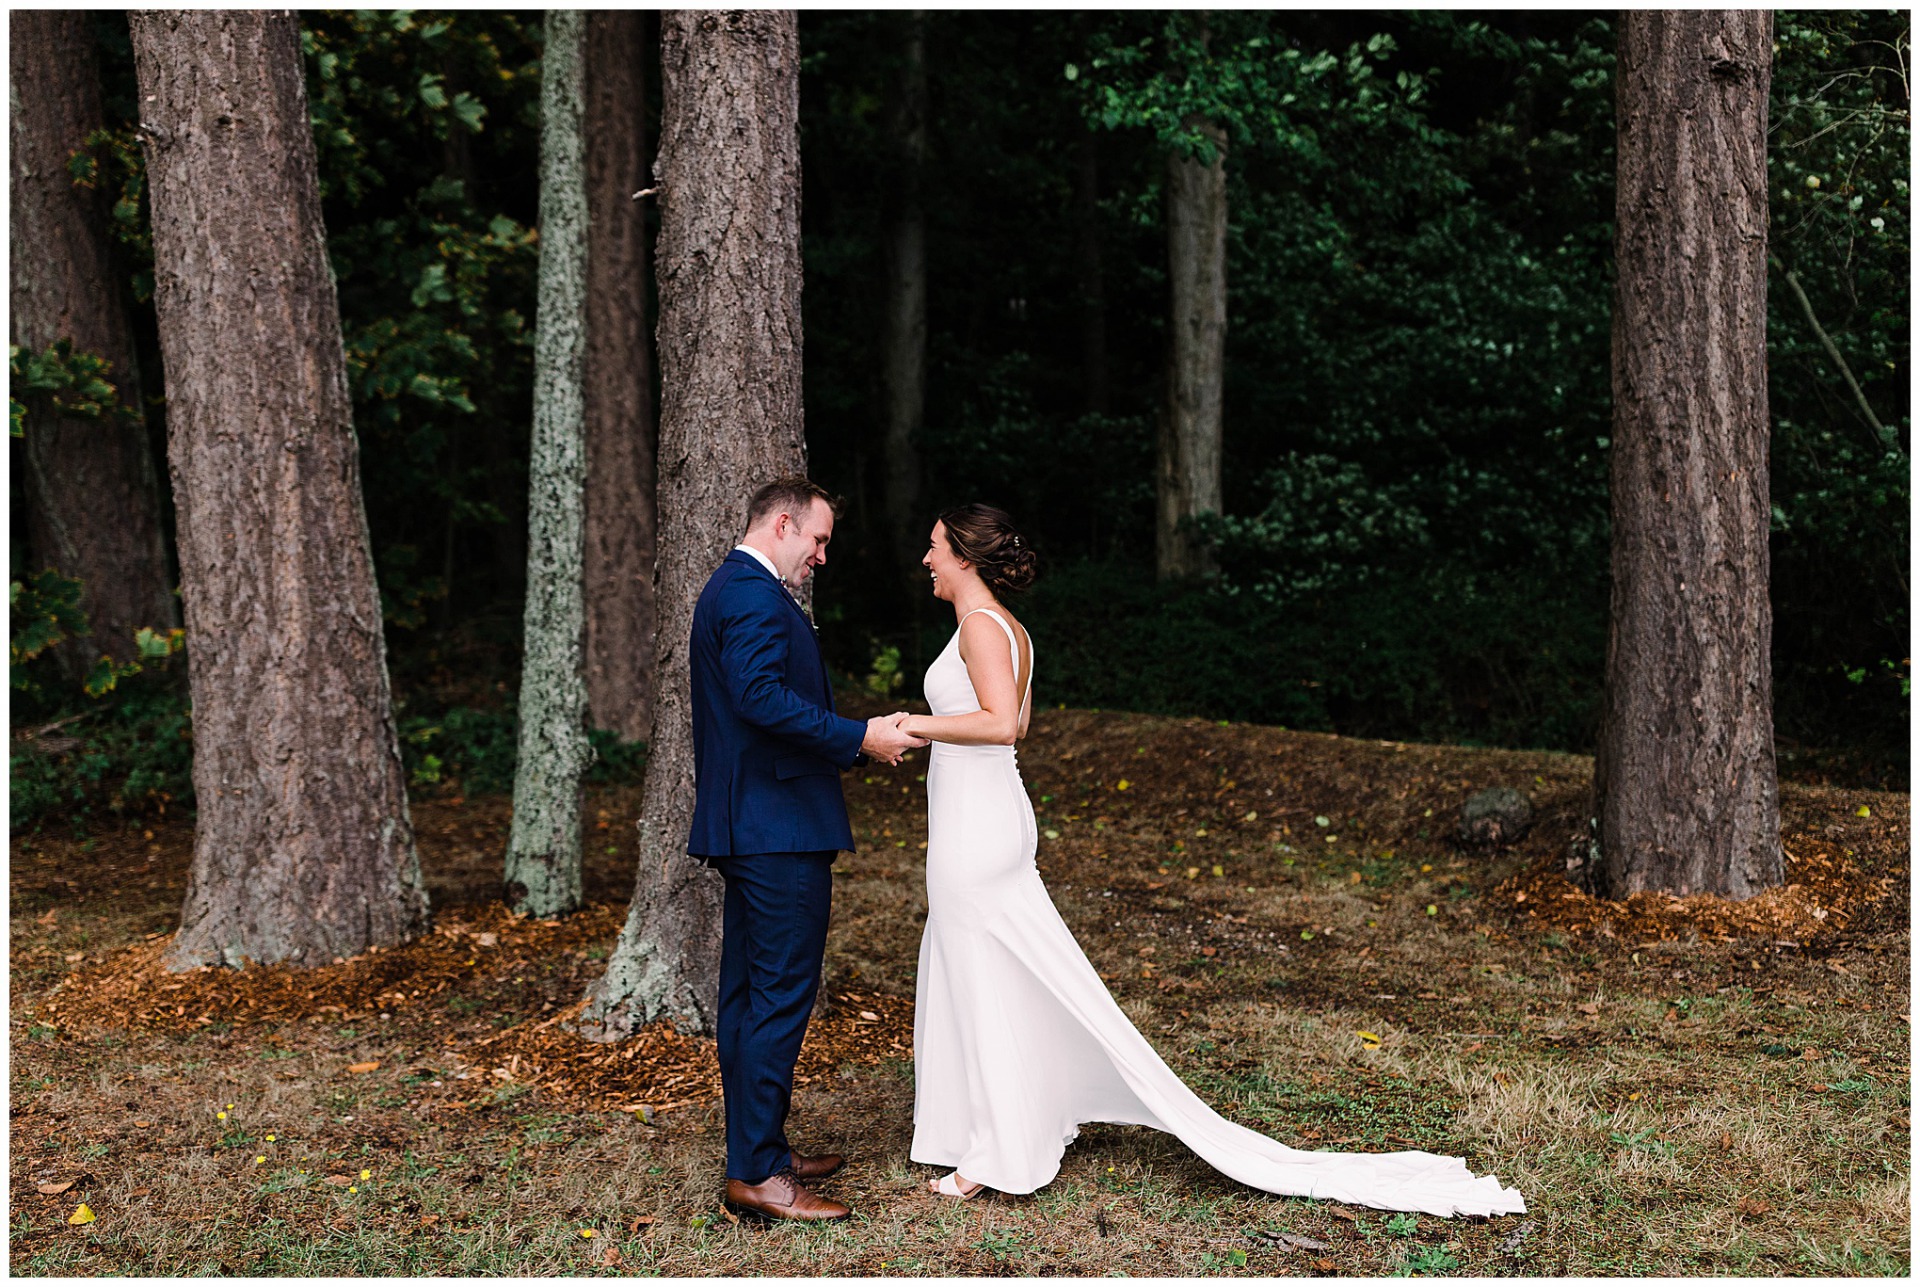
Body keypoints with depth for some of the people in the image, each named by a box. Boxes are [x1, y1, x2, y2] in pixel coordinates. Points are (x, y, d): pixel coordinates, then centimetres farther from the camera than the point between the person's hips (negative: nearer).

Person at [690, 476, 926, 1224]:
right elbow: (763, 696, -26)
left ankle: (756, 1151, 23)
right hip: (779, 829, -11)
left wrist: (847, 741, 18)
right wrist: (859, 738, -20)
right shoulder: (755, 594, -13)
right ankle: (756, 1175, -3)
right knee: (782, 996, -7)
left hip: (744, 827, 11)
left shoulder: (730, 588, 21)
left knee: (748, 994, 14)